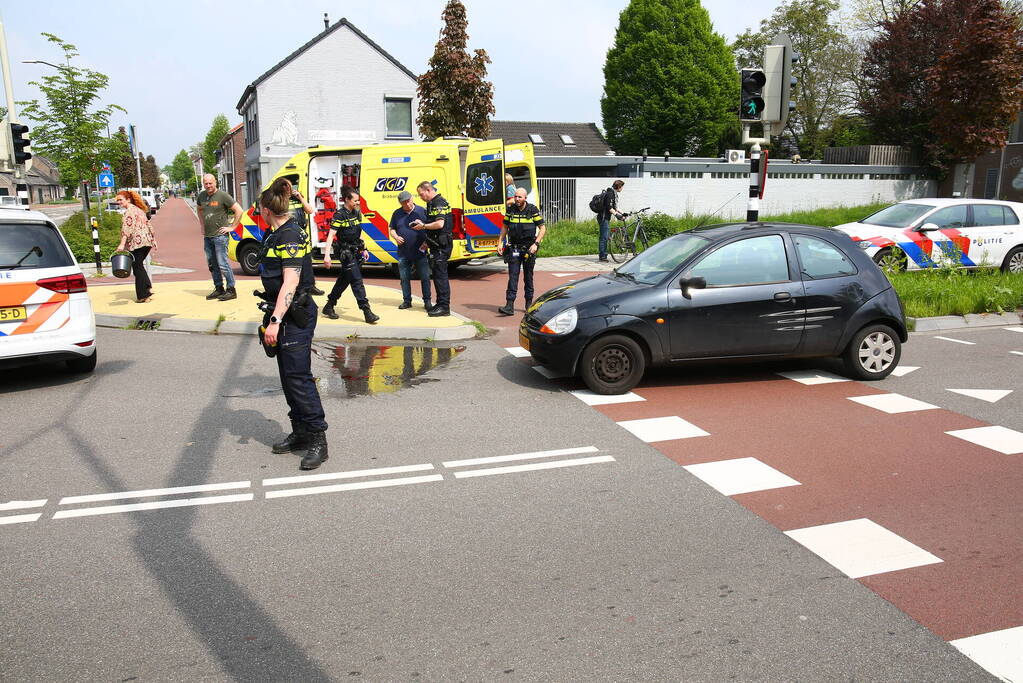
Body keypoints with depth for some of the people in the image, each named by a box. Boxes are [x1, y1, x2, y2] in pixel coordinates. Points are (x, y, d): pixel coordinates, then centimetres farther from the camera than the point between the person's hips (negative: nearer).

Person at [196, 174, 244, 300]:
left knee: (222, 264, -9)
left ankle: (231, 290, -3)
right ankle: (219, 289, 22)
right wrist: (203, 225, 21)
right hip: (207, 236, 7)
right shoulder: (201, 196, 10)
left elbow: (239, 210, -10)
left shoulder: (223, 196, -10)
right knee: (212, 265, 12)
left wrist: (232, 227, -10)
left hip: (220, 236, -7)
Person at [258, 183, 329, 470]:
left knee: (298, 377, -9)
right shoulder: (276, 236, 15)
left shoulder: (290, 236, -16)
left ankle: (318, 440, -2)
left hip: (295, 314, -10)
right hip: (285, 314, 10)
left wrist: (275, 320, -27)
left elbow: (290, 282, -23)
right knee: (288, 376, 14)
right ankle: (300, 433, 25)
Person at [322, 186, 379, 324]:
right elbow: (331, 235, -19)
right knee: (357, 281, -11)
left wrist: (364, 249, 21)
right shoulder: (340, 215, -14)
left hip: (355, 252, 8)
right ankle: (367, 312, -13)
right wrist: (327, 255, -26)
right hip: (345, 253, -8)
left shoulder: (356, 213, 10)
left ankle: (329, 307, 29)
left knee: (344, 280, 15)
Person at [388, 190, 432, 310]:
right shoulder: (397, 213, 8)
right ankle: (407, 301, 19)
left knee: (425, 277, 0)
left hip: (420, 251, -3)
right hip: (403, 253, 3)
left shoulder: (422, 211, 0)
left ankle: (427, 301, 9)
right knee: (404, 278, 8)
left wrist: (426, 242, -11)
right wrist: (396, 237, -6)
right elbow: (392, 229, 15)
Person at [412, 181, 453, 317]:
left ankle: (444, 307, -6)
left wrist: (423, 226, -13)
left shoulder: (439, 203, -14)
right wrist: (427, 241, 17)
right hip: (436, 245, 10)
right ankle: (440, 304, 21)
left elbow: (440, 224, -25)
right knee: (437, 274, 14)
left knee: (440, 275, -9)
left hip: (441, 245, -10)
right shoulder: (432, 203, 19)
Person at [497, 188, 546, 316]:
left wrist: (536, 244, -14)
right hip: (514, 248, 2)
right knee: (513, 275, -7)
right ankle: (510, 306, -12)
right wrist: (500, 242, 1)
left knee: (528, 276, 8)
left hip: (529, 248, -1)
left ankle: (529, 303, 22)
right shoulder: (510, 210, 3)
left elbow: (542, 228, -2)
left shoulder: (533, 210, -5)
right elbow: (505, 227, 13)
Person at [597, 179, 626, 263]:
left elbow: (614, 207, 22)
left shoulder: (614, 193, 16)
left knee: (607, 236, 13)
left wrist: (622, 213, 18)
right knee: (604, 237, -8)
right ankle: (602, 256, -5)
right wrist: (616, 214, -26)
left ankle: (603, 254, 19)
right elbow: (609, 207, -23)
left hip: (606, 218, 11)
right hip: (604, 218, -11)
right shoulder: (610, 193, -16)